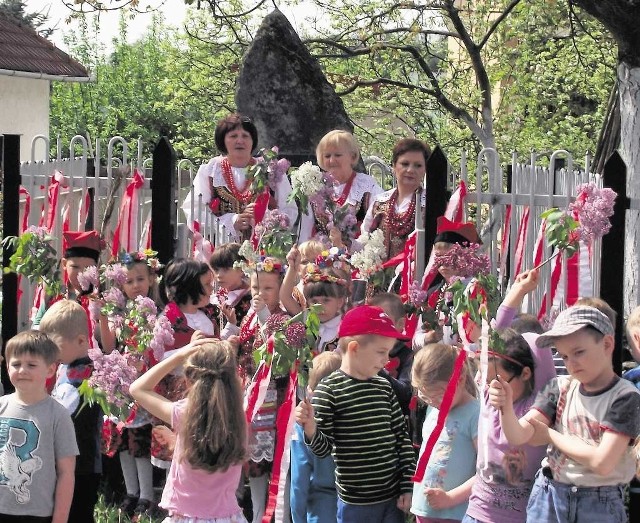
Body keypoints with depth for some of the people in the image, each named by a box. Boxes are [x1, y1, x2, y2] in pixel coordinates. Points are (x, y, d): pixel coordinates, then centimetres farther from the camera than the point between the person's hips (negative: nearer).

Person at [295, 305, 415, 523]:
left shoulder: (384, 386, 6)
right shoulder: (329, 390, -10)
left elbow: (402, 436, 11)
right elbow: (323, 448, -8)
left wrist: (407, 486, 6)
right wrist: (310, 429, -30)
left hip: (393, 498, 5)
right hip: (356, 504, -5)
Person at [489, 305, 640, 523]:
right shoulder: (560, 388, 2)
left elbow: (602, 462, -19)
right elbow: (518, 435, -6)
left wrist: (550, 435, -8)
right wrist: (506, 406, -26)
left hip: (600, 506, -3)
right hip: (548, 499, 4)